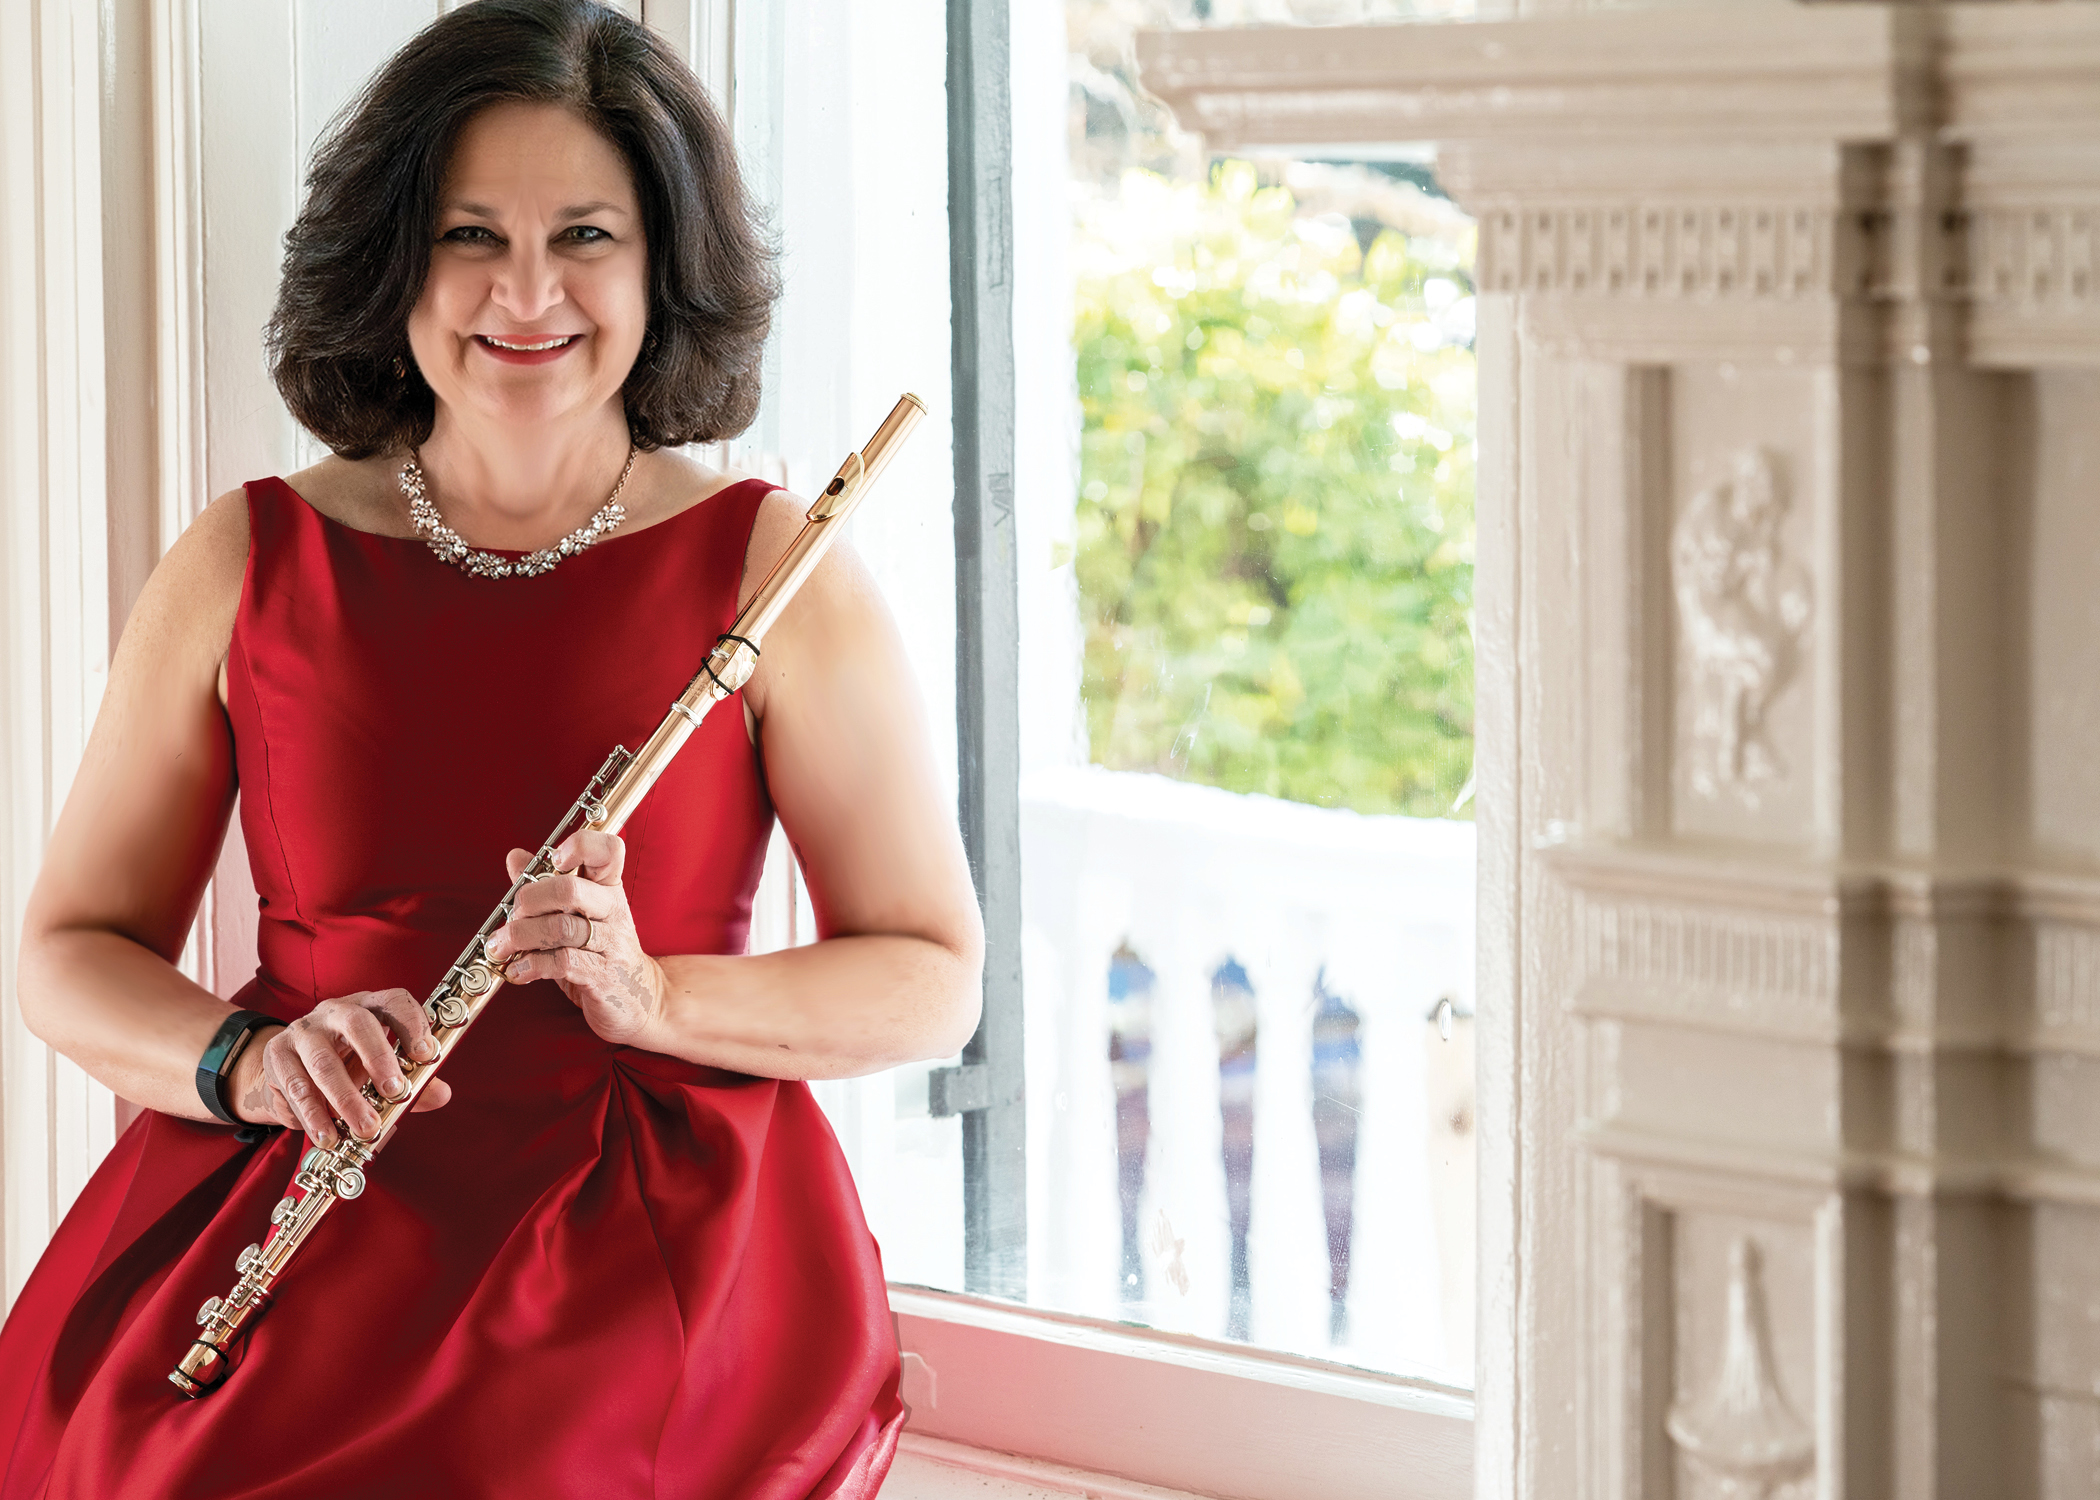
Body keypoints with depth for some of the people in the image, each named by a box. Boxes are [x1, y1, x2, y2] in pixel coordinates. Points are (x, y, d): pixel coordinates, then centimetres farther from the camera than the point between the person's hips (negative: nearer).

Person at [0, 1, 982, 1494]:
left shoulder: (773, 570, 4)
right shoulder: (246, 569, 9)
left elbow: (934, 980, 6)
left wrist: (655, 995, -12)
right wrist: (252, 1059, -9)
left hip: (661, 1249, -1)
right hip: (288, 1232, 2)